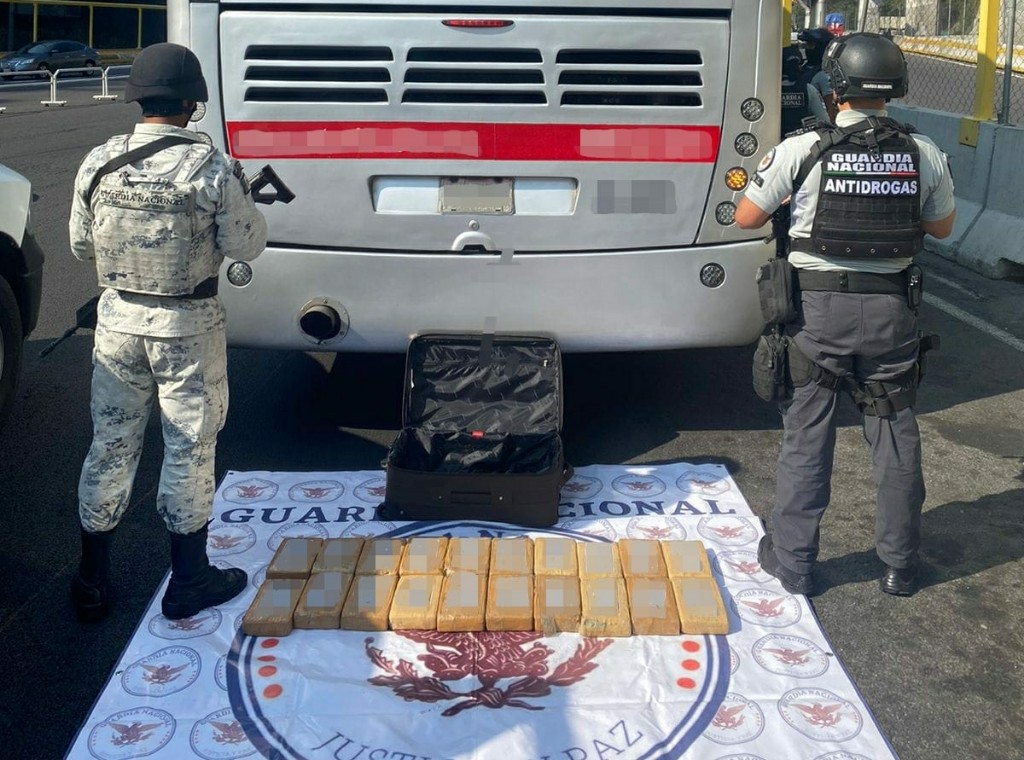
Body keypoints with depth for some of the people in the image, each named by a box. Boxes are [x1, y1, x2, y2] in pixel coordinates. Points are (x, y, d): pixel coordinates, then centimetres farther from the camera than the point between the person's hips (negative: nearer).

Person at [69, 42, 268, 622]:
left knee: (111, 444, 14)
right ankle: (189, 580, 22)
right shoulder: (212, 167, -16)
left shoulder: (99, 162, -3)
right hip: (188, 327, -4)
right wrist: (244, 202, 9)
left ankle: (92, 582, 25)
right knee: (190, 448, 9)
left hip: (118, 320, 4)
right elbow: (246, 245, -9)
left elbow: (82, 244, 6)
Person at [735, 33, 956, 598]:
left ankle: (792, 562, 18)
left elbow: (746, 218, -3)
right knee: (895, 436, 14)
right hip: (892, 311, 2)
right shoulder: (923, 155, -2)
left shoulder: (801, 151, -11)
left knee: (806, 437, 9)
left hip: (819, 309, -2)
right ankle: (900, 565, 26)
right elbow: (941, 226, 12)